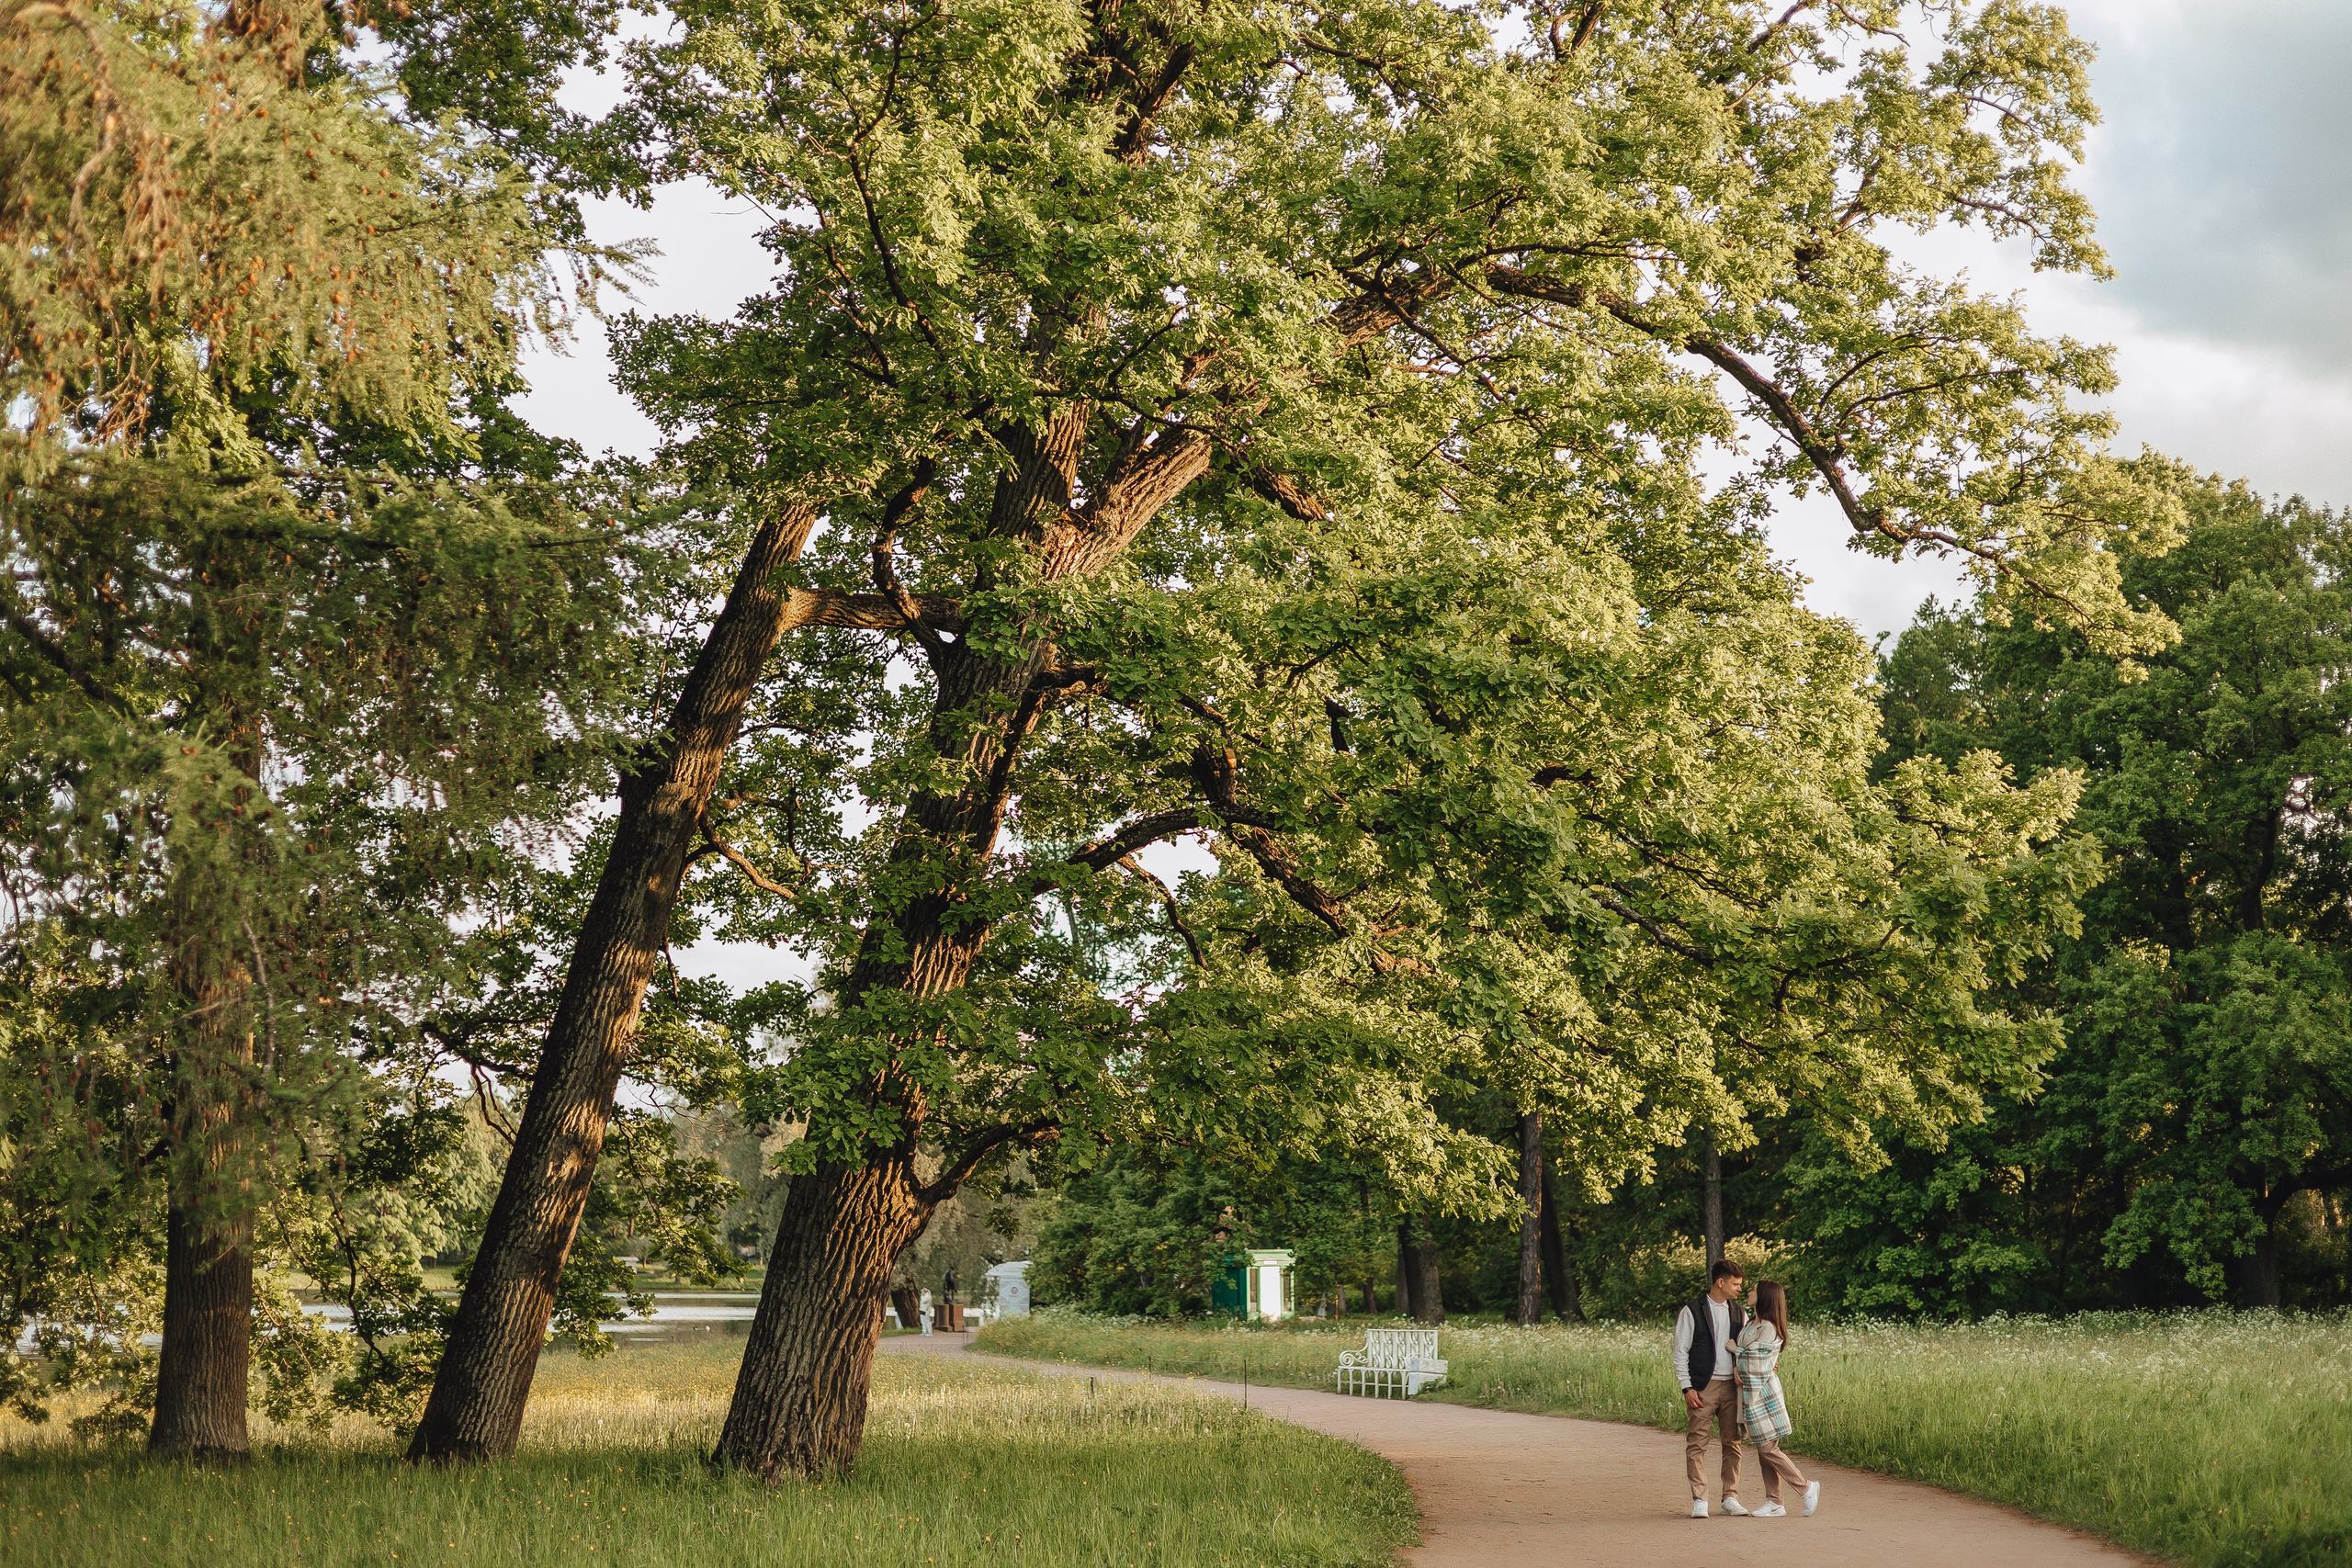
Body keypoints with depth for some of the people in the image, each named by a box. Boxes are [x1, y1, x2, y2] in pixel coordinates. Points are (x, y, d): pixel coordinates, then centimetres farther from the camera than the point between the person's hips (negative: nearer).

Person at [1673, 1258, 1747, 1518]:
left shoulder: (1739, 1314, 12)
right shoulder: (1692, 1312, -2)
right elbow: (1680, 1353, -2)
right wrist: (1687, 1387, -9)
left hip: (1731, 1386, 5)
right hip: (1703, 1387, -5)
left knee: (1732, 1442, 6)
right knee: (1697, 1443, -5)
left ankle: (1730, 1497, 13)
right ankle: (1699, 1501, -4)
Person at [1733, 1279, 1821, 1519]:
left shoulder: (1768, 1328, -15)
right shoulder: (1752, 1324, 14)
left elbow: (1759, 1364, -16)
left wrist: (1736, 1349, -5)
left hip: (1763, 1392, -9)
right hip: (1751, 1391, 9)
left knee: (1768, 1449, -7)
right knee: (1763, 1450, 8)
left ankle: (1807, 1487, 3)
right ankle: (1774, 1503, 9)